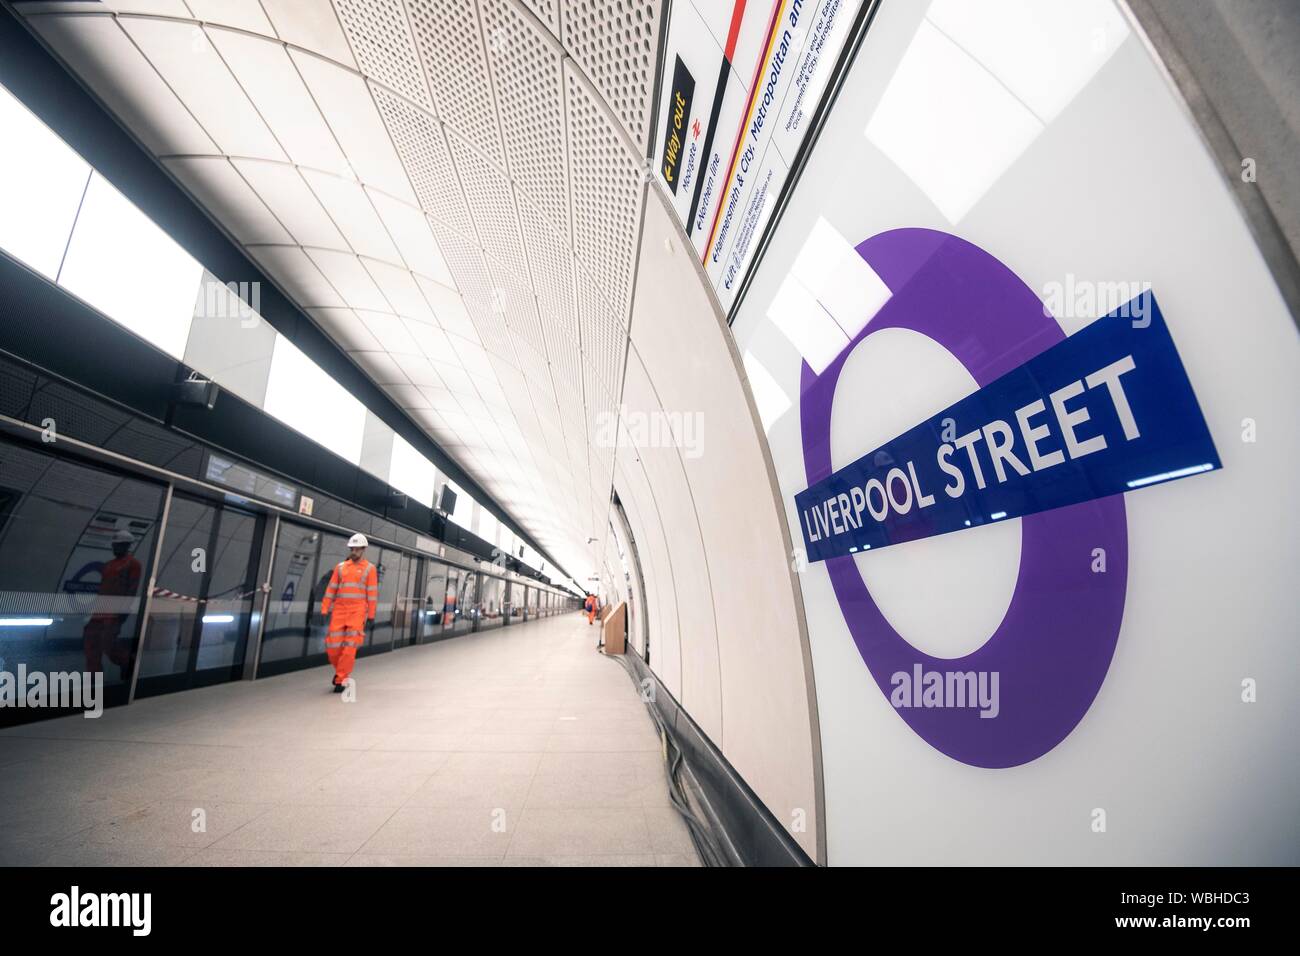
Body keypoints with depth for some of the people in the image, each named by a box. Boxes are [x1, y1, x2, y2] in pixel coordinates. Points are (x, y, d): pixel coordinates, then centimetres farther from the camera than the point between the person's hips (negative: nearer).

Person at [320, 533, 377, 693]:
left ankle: (341, 679, 7)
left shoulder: (369, 568, 4)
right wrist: (324, 610, 3)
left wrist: (371, 615, -2)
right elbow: (331, 589, 10)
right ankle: (341, 670, 29)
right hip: (339, 610, 3)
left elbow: (372, 593, 1)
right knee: (333, 646, 2)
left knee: (349, 647, -7)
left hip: (357, 611, -3)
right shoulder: (340, 567, 12)